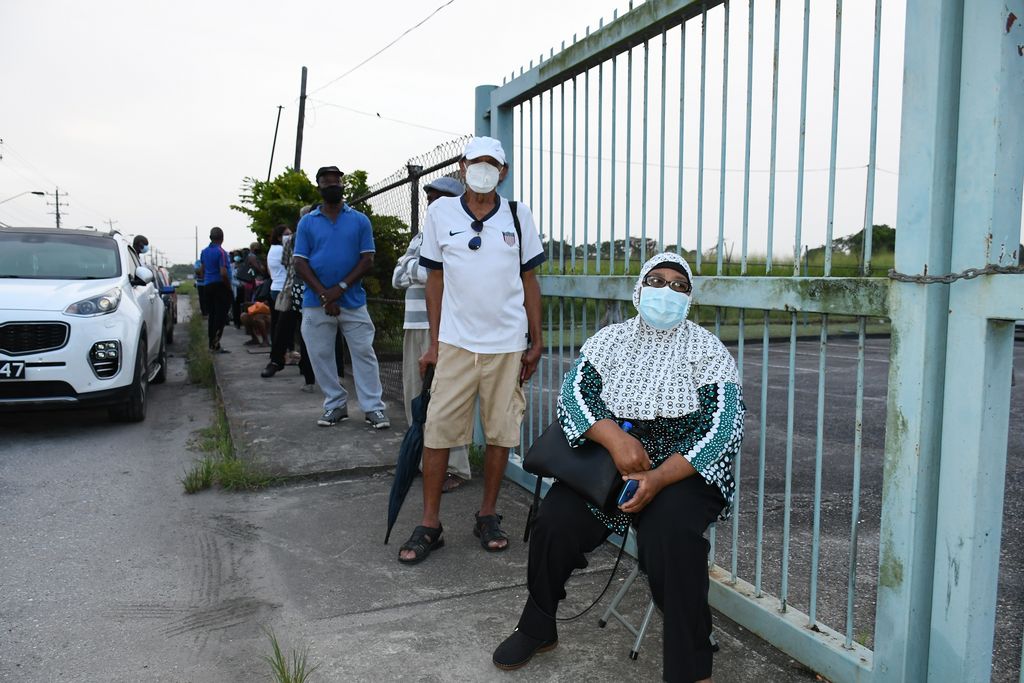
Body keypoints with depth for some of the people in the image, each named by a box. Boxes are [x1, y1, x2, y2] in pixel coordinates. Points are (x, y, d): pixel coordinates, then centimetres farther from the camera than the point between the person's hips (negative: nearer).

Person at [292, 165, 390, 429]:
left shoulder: (360, 220, 5)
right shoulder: (307, 222, 6)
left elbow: (367, 260, -1)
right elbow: (300, 262, 1)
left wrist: (340, 288, -13)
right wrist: (323, 294, -12)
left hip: (353, 300, -1)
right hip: (315, 302, 2)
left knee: (364, 353, -2)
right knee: (320, 355, 7)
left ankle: (373, 408, 4)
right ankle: (335, 405, 20)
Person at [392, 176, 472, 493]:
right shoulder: (420, 236, 20)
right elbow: (398, 278, 14)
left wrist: (412, 268, -4)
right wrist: (421, 272, -4)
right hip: (415, 324, 8)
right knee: (415, 393, 10)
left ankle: (456, 467, 1)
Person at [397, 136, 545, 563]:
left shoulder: (518, 216, 5)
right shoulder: (441, 212, 4)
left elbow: (529, 281, 8)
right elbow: (435, 279, 7)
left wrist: (535, 343, 6)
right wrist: (433, 343, 5)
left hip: (508, 345, 1)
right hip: (455, 343, 0)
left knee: (501, 432, 6)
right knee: (437, 431, -2)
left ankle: (488, 515, 23)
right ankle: (429, 524, 11)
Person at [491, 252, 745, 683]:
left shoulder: (708, 351, -2)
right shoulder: (610, 340, 6)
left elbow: (722, 429, -11)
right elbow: (574, 394, -3)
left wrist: (658, 479, -24)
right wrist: (615, 438, -24)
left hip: (683, 470, -2)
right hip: (608, 463, 3)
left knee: (671, 534, -32)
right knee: (555, 520, -19)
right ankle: (537, 629, 7)